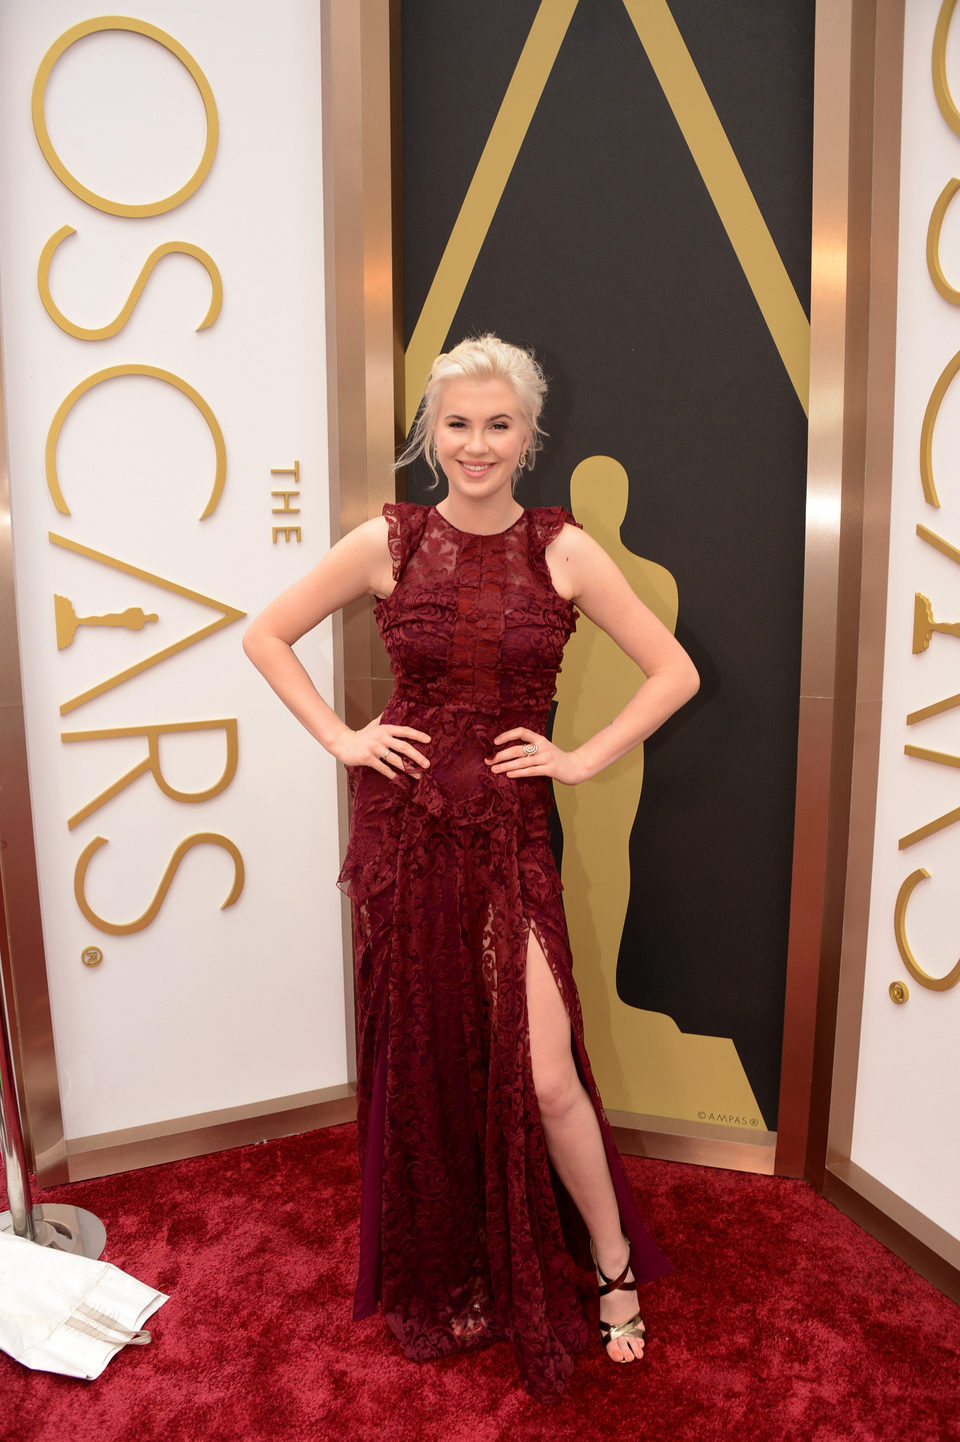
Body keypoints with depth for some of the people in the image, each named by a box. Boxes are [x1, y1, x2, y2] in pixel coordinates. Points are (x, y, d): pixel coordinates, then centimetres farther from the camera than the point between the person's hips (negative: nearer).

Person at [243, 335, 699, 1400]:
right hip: (404, 828, 1)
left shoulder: (564, 549, -2)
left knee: (543, 1075, -3)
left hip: (510, 833, -1)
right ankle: (443, 1280, 40)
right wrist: (339, 738, -1)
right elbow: (265, 635, 7)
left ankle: (615, 1269, 27)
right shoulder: (387, 542, -1)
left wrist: (583, 760, -4)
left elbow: (674, 672, 2)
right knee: (424, 1061, 14)